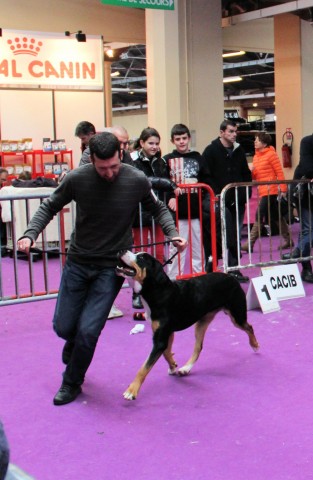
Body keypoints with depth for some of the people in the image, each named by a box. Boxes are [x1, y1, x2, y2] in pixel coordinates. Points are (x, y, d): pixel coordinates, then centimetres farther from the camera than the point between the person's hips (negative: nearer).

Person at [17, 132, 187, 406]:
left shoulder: (137, 181, -15)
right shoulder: (77, 179, -15)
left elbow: (158, 209, 5)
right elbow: (49, 207, 1)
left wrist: (173, 233, -12)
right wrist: (30, 234, -15)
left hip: (112, 267, -2)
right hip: (77, 262, 2)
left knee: (88, 330, -9)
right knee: (63, 326, 9)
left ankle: (72, 383, 18)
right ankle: (74, 345, 47)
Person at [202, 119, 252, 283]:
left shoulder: (239, 150, 14)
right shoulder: (211, 151, -4)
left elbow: (246, 173, 21)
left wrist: (246, 192, 10)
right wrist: (215, 194, -14)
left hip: (238, 201, 6)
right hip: (221, 201, -6)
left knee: (236, 236, 8)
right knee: (228, 237, -10)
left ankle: (233, 269, 15)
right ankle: (233, 268, -5)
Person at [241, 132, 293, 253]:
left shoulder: (271, 154, -8)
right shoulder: (256, 156, 14)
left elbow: (280, 172, -9)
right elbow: (255, 176, 17)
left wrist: (283, 189, -13)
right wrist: (251, 172, -6)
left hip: (270, 190, -8)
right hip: (262, 191, 8)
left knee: (259, 217, -11)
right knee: (277, 217, 14)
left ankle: (250, 244, -10)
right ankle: (288, 240, 24)